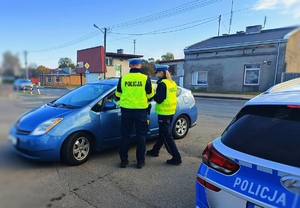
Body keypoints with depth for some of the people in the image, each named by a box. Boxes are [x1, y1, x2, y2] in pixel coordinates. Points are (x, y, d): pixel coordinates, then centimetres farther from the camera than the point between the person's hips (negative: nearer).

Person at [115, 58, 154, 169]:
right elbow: (150, 95, 2)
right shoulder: (145, 78, -6)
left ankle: (124, 160, 20)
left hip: (126, 110, 1)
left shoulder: (123, 78, -1)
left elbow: (118, 94, 8)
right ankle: (140, 161, 17)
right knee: (141, 136, 11)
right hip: (141, 110, -1)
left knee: (125, 136, 13)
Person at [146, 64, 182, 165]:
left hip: (164, 112, -9)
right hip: (171, 111, 9)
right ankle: (155, 150, 35)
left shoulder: (162, 83, -17)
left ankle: (176, 157, -1)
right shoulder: (172, 83, 10)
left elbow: (159, 99, -21)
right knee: (163, 132, 19)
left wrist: (153, 95, -3)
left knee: (166, 135, -3)